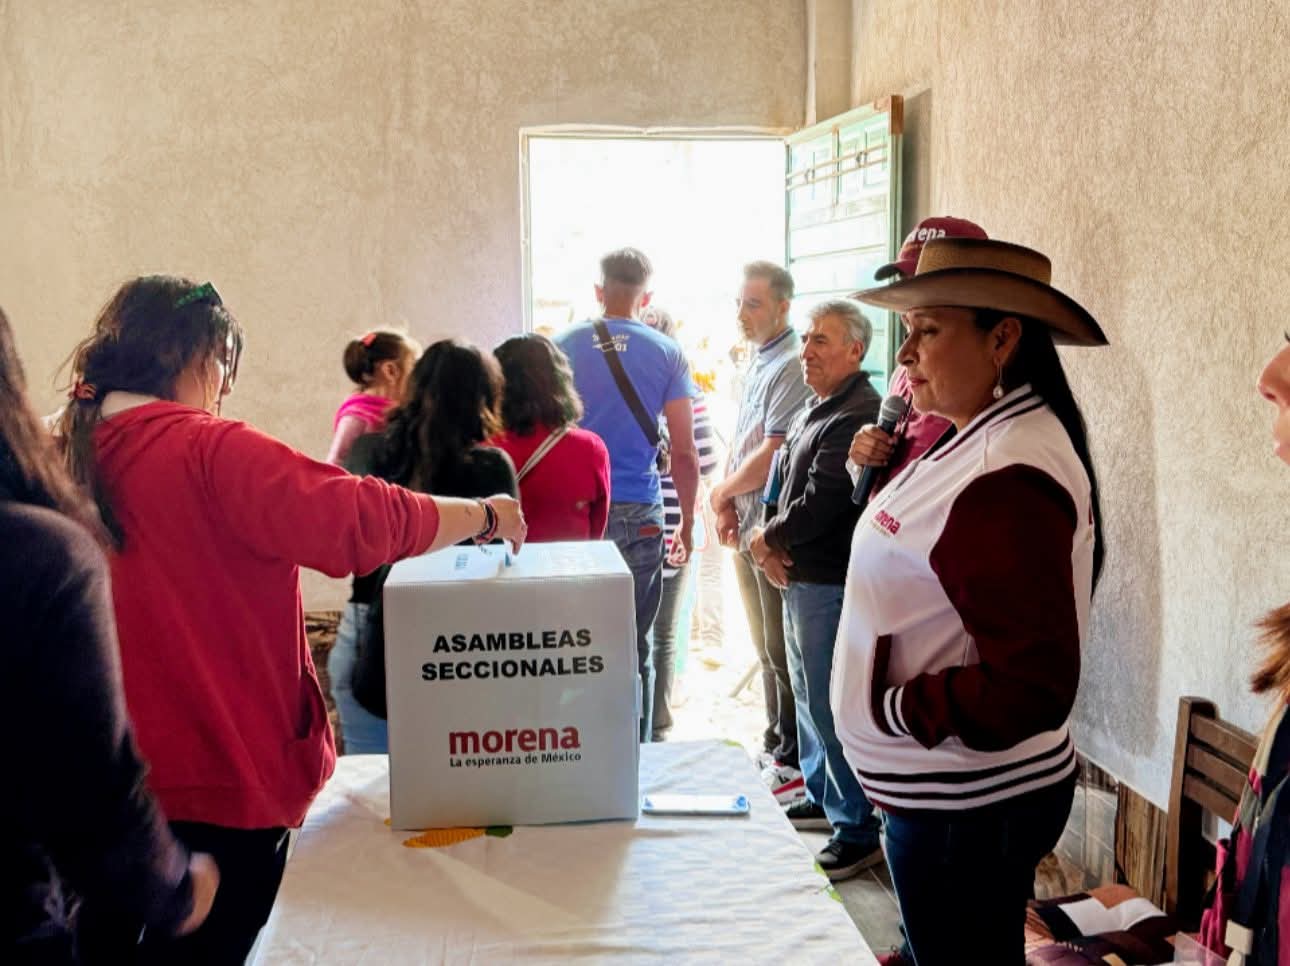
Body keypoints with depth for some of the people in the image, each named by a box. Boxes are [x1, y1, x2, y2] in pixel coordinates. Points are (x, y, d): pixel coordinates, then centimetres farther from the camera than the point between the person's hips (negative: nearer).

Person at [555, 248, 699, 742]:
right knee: (633, 647, 7)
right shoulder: (666, 354, 3)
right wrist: (688, 523, 12)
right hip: (638, 515, 0)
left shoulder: (561, 346, 4)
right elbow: (684, 452, 2)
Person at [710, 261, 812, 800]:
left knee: (782, 650, -1)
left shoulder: (791, 368, -16)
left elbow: (771, 457, -21)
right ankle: (775, 747, 30)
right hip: (747, 530, 9)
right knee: (765, 646, 17)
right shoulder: (758, 364, 14)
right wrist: (728, 506, 3)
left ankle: (794, 764, 10)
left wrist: (721, 492, -6)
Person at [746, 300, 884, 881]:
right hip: (799, 578, 10)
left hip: (830, 585, -10)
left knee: (830, 707, -4)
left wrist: (769, 539, -6)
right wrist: (771, 541, 0)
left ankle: (857, 833, 7)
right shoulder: (816, 410, 14)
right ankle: (820, 799, 38)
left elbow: (819, 506, -23)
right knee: (809, 695, 21)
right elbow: (785, 482, 18)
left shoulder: (855, 417, -19)